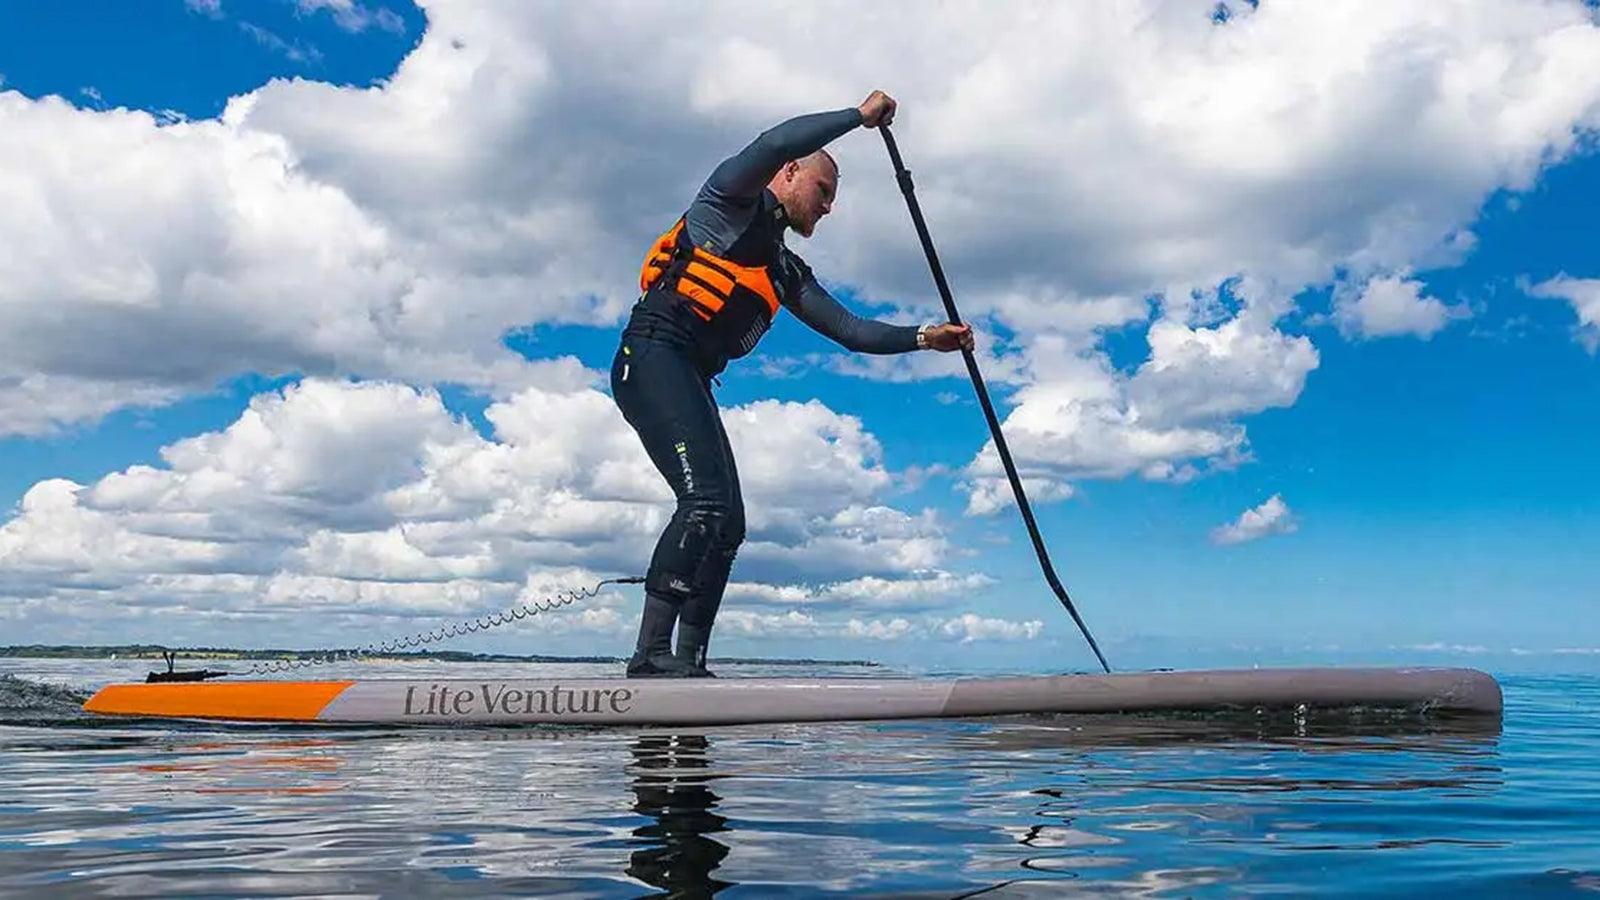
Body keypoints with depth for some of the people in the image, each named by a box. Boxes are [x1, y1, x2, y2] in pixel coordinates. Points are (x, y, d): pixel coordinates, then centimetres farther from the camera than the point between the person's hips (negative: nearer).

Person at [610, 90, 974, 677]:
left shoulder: (788, 272, 27)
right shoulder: (735, 198, 6)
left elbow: (850, 331, 23)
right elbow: (776, 143, -14)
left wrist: (924, 338, 13)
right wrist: (861, 115, -3)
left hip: (691, 382, 9)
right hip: (652, 357, -9)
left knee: (727, 524, 1)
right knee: (705, 499, -23)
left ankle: (688, 662, 1)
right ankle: (651, 655, -26)